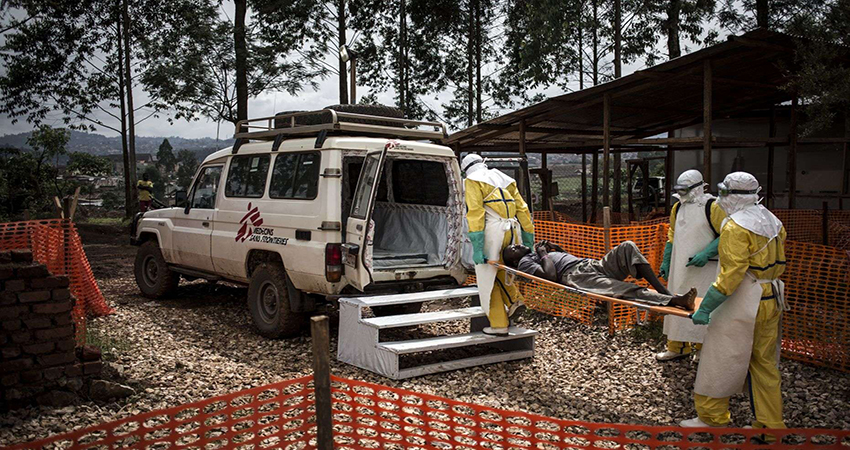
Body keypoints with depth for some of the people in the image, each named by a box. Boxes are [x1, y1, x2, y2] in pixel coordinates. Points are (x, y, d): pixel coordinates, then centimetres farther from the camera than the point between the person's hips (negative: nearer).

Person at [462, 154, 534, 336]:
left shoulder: (472, 181, 5)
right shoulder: (506, 180, 22)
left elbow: (475, 212, -10)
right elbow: (522, 209, 17)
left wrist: (477, 245, -15)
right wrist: (529, 239, 20)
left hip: (492, 230, -6)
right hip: (512, 230, 6)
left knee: (488, 277, 4)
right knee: (499, 269, 26)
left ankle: (499, 325, 5)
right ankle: (515, 300, 8)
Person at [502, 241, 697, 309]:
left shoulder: (537, 255, 35)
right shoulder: (525, 262, 10)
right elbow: (551, 275, -10)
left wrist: (555, 248, 25)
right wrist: (543, 254, 3)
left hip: (592, 264, 9)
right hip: (575, 276, -9)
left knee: (627, 247, -15)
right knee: (623, 289, -32)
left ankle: (663, 291, -27)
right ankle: (676, 300, -47)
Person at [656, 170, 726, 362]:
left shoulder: (712, 207, -9)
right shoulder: (678, 208, 12)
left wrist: (706, 254, -20)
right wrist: (666, 261, 17)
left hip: (704, 268, -6)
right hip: (680, 268, 6)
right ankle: (678, 347, 20)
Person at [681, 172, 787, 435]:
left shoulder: (736, 226, -16)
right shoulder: (771, 221, 11)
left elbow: (731, 273, -22)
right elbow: (777, 262, 16)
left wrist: (705, 308, -21)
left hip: (743, 302, -9)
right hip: (771, 301, 9)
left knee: (720, 360, 3)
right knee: (763, 362, 16)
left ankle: (712, 419, 13)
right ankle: (771, 424, 22)